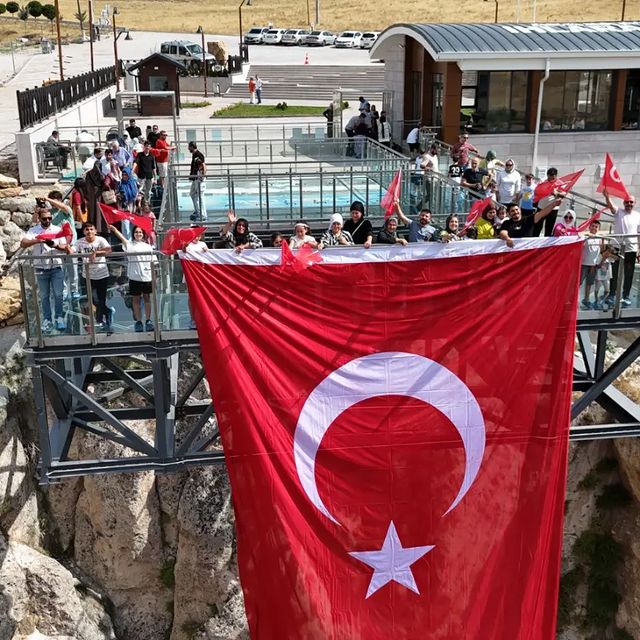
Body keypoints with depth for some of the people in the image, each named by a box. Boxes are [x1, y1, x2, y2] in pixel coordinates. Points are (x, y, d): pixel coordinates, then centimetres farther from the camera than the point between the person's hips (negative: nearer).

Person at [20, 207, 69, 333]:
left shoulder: (57, 230, 3)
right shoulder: (33, 231, -1)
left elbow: (65, 247, 0)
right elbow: (22, 244, -13)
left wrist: (55, 245, -22)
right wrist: (37, 240, -29)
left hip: (56, 267, 0)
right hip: (41, 269, 0)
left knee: (58, 294, -2)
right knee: (44, 296, 7)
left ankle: (59, 318, 8)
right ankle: (47, 320, 13)